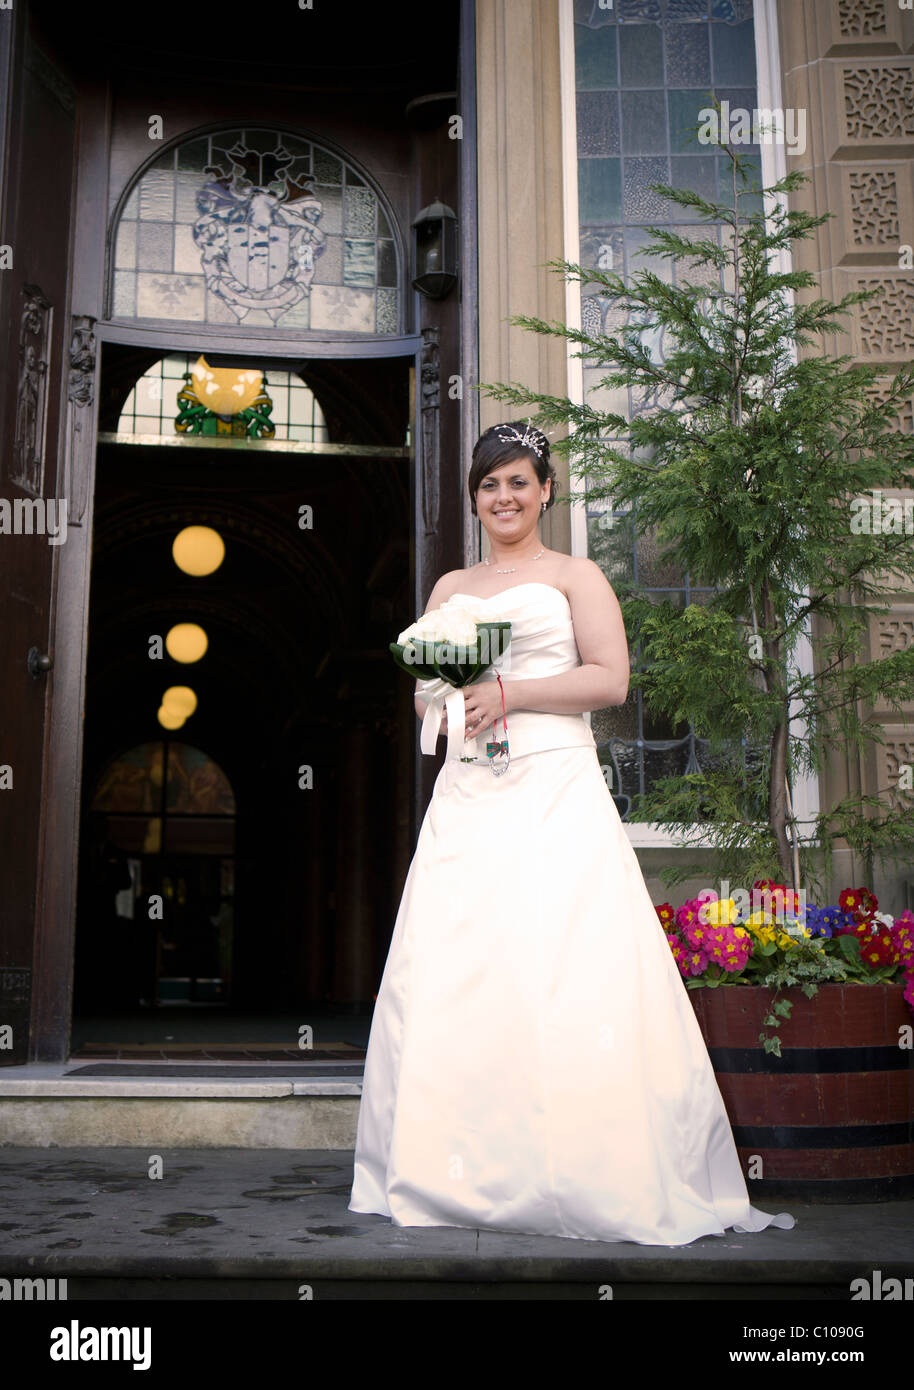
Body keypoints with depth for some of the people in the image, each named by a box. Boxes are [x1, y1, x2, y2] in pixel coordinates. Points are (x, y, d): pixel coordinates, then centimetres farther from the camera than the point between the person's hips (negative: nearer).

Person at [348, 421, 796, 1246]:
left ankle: (577, 1178, -2)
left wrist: (510, 693, -11)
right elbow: (425, 688, 23)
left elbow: (611, 680, -2)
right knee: (450, 976, -3)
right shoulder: (450, 588, 22)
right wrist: (442, 701, -1)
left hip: (556, 791, -4)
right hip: (467, 797, 4)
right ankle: (459, 1174, 5)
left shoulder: (575, 575, 8)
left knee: (564, 975, -11)